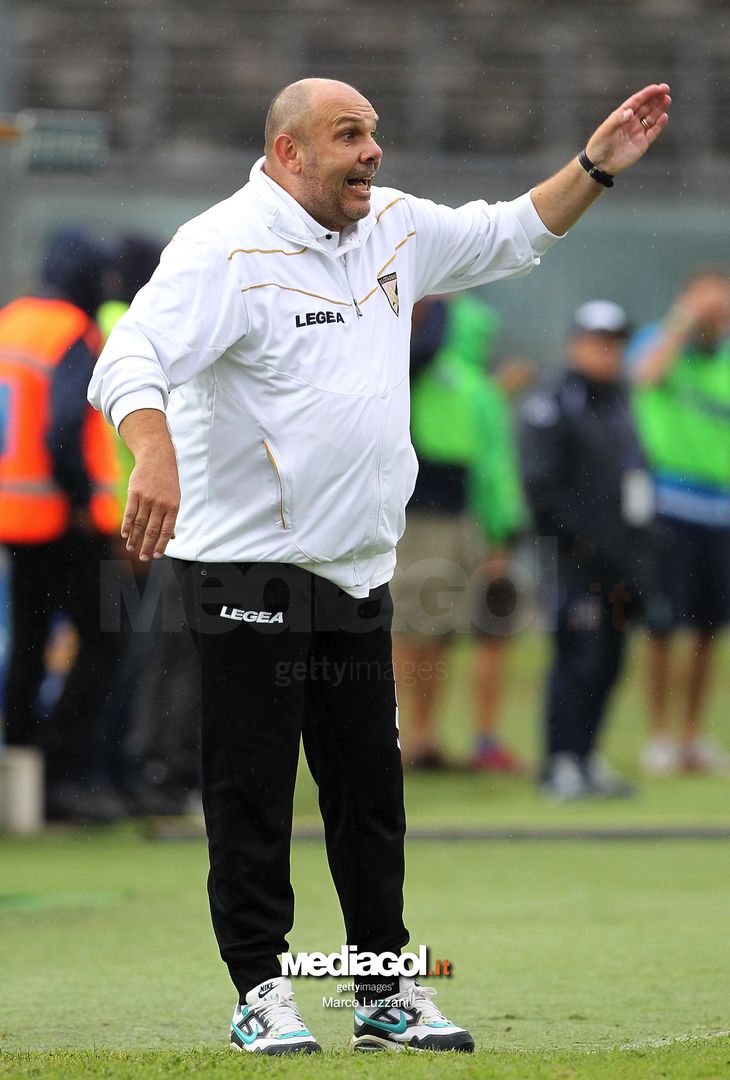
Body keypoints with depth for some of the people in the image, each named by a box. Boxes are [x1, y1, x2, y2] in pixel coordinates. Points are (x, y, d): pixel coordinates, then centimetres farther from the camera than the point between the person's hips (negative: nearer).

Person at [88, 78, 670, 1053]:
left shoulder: (395, 228, 10)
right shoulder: (226, 247, -13)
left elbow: (509, 238, 25)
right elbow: (131, 359, -24)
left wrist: (597, 165, 13)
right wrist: (155, 456, -42)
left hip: (360, 571, 7)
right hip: (247, 567, -7)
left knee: (371, 789, 11)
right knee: (253, 790, -2)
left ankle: (387, 995, 18)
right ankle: (261, 993, 6)